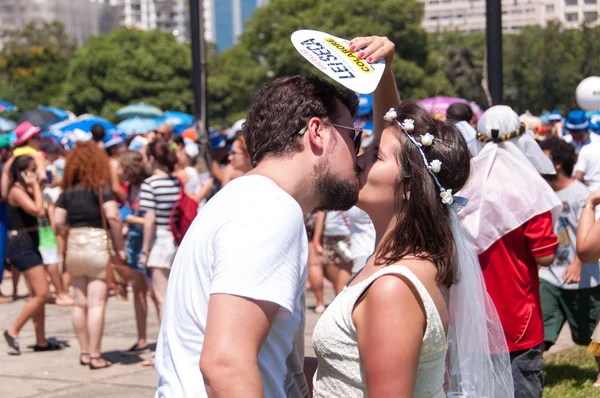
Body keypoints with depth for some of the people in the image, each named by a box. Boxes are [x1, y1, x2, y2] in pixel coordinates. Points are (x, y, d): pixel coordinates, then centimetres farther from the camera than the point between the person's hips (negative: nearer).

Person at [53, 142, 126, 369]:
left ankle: (84, 352, 20)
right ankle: (95, 356, -2)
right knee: (96, 304, -3)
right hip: (97, 243, -5)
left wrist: (67, 240, 16)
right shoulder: (101, 186, -6)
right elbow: (112, 216, -17)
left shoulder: (68, 191, 7)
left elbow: (58, 221, 1)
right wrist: (120, 247, -10)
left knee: (80, 303, 13)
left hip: (74, 247, 5)